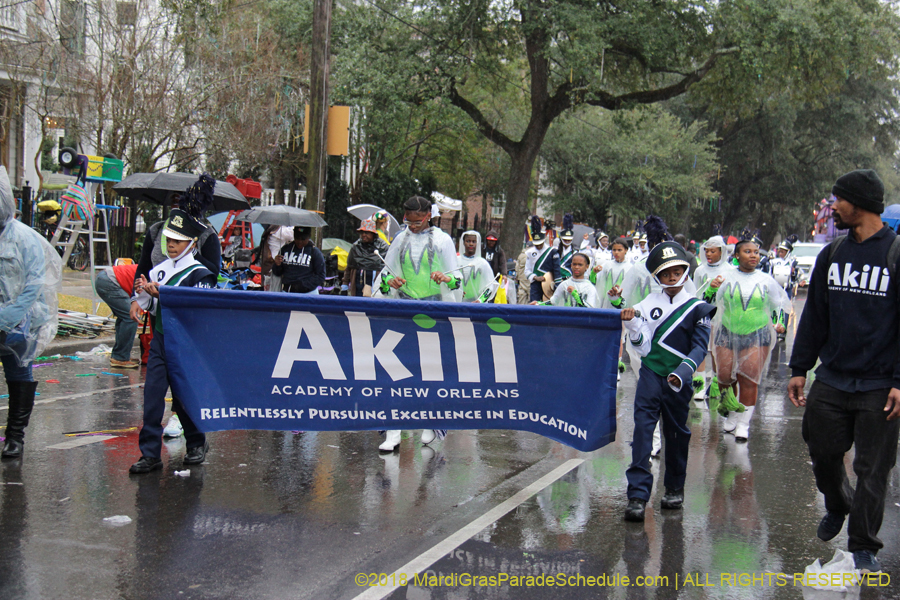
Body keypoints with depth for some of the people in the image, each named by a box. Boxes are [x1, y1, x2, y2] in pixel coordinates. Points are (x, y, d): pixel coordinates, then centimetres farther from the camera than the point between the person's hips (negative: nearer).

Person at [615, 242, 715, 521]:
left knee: (676, 433, 12)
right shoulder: (650, 303, 6)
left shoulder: (697, 308, -1)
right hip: (650, 375, 1)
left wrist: (682, 372, -23)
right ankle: (637, 495, -14)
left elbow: (700, 347, -9)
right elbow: (644, 347, 6)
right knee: (642, 428, -11)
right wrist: (632, 324, -10)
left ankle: (675, 488, 31)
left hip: (678, 381, -1)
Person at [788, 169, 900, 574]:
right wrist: (799, 368, 11)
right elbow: (814, 315, 14)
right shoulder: (831, 255, 8)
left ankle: (864, 545, 15)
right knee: (823, 453, 11)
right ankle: (838, 505, 40)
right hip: (831, 380, 5)